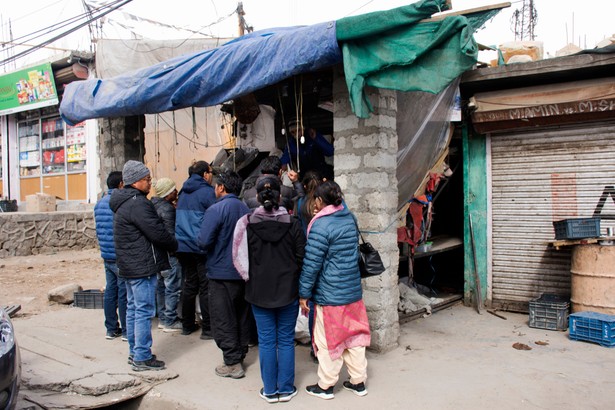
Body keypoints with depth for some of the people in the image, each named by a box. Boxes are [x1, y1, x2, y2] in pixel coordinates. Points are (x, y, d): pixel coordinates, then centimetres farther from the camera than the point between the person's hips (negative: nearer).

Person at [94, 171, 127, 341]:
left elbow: (99, 230, 17)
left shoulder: (99, 203, 11)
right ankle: (127, 331, 7)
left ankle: (111, 329, 21)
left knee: (110, 292, 13)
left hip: (106, 256, 8)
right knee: (124, 294, -1)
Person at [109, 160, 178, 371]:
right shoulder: (137, 203, -19)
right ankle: (142, 358, 4)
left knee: (133, 308, 16)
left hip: (130, 266, 11)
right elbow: (157, 233, -21)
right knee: (144, 311, -3)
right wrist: (175, 245, -3)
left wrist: (169, 244, 12)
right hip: (142, 267, -11)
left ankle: (134, 352, 27)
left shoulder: (124, 202, 15)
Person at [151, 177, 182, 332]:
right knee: (173, 288, -2)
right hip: (168, 255, -10)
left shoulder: (153, 205, 11)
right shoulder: (167, 209, -18)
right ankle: (170, 322, 4)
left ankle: (163, 318, 26)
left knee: (161, 286, 17)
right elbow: (170, 234, -20)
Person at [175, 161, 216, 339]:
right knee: (206, 287, -1)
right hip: (201, 246, -7)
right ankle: (207, 328, 2)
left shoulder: (183, 192, 14)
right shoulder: (207, 192, -9)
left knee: (189, 285, 15)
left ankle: (187, 325, 23)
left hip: (183, 246, 7)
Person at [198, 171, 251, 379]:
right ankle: (240, 353, 28)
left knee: (223, 320, 3)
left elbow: (204, 241, -21)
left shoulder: (216, 209, -16)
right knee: (241, 317, 17)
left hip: (221, 272, -6)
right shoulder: (246, 209, 4)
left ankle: (232, 363, 6)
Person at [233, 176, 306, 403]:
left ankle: (270, 390, 21)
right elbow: (301, 257, -5)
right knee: (286, 340, 11)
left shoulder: (247, 223, -7)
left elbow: (241, 257, -1)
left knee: (266, 340, 10)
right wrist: (294, 279, 9)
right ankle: (286, 389, 21)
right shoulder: (292, 223, -9)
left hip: (259, 290, 0)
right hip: (288, 290, 0)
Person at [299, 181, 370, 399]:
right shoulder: (350, 218, 3)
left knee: (328, 341, 7)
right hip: (353, 291, 7)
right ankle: (358, 381, 27)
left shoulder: (321, 226, -18)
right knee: (354, 336, 16)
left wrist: (304, 294, -8)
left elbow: (311, 263, -17)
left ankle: (325, 386, 21)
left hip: (330, 295, -7)